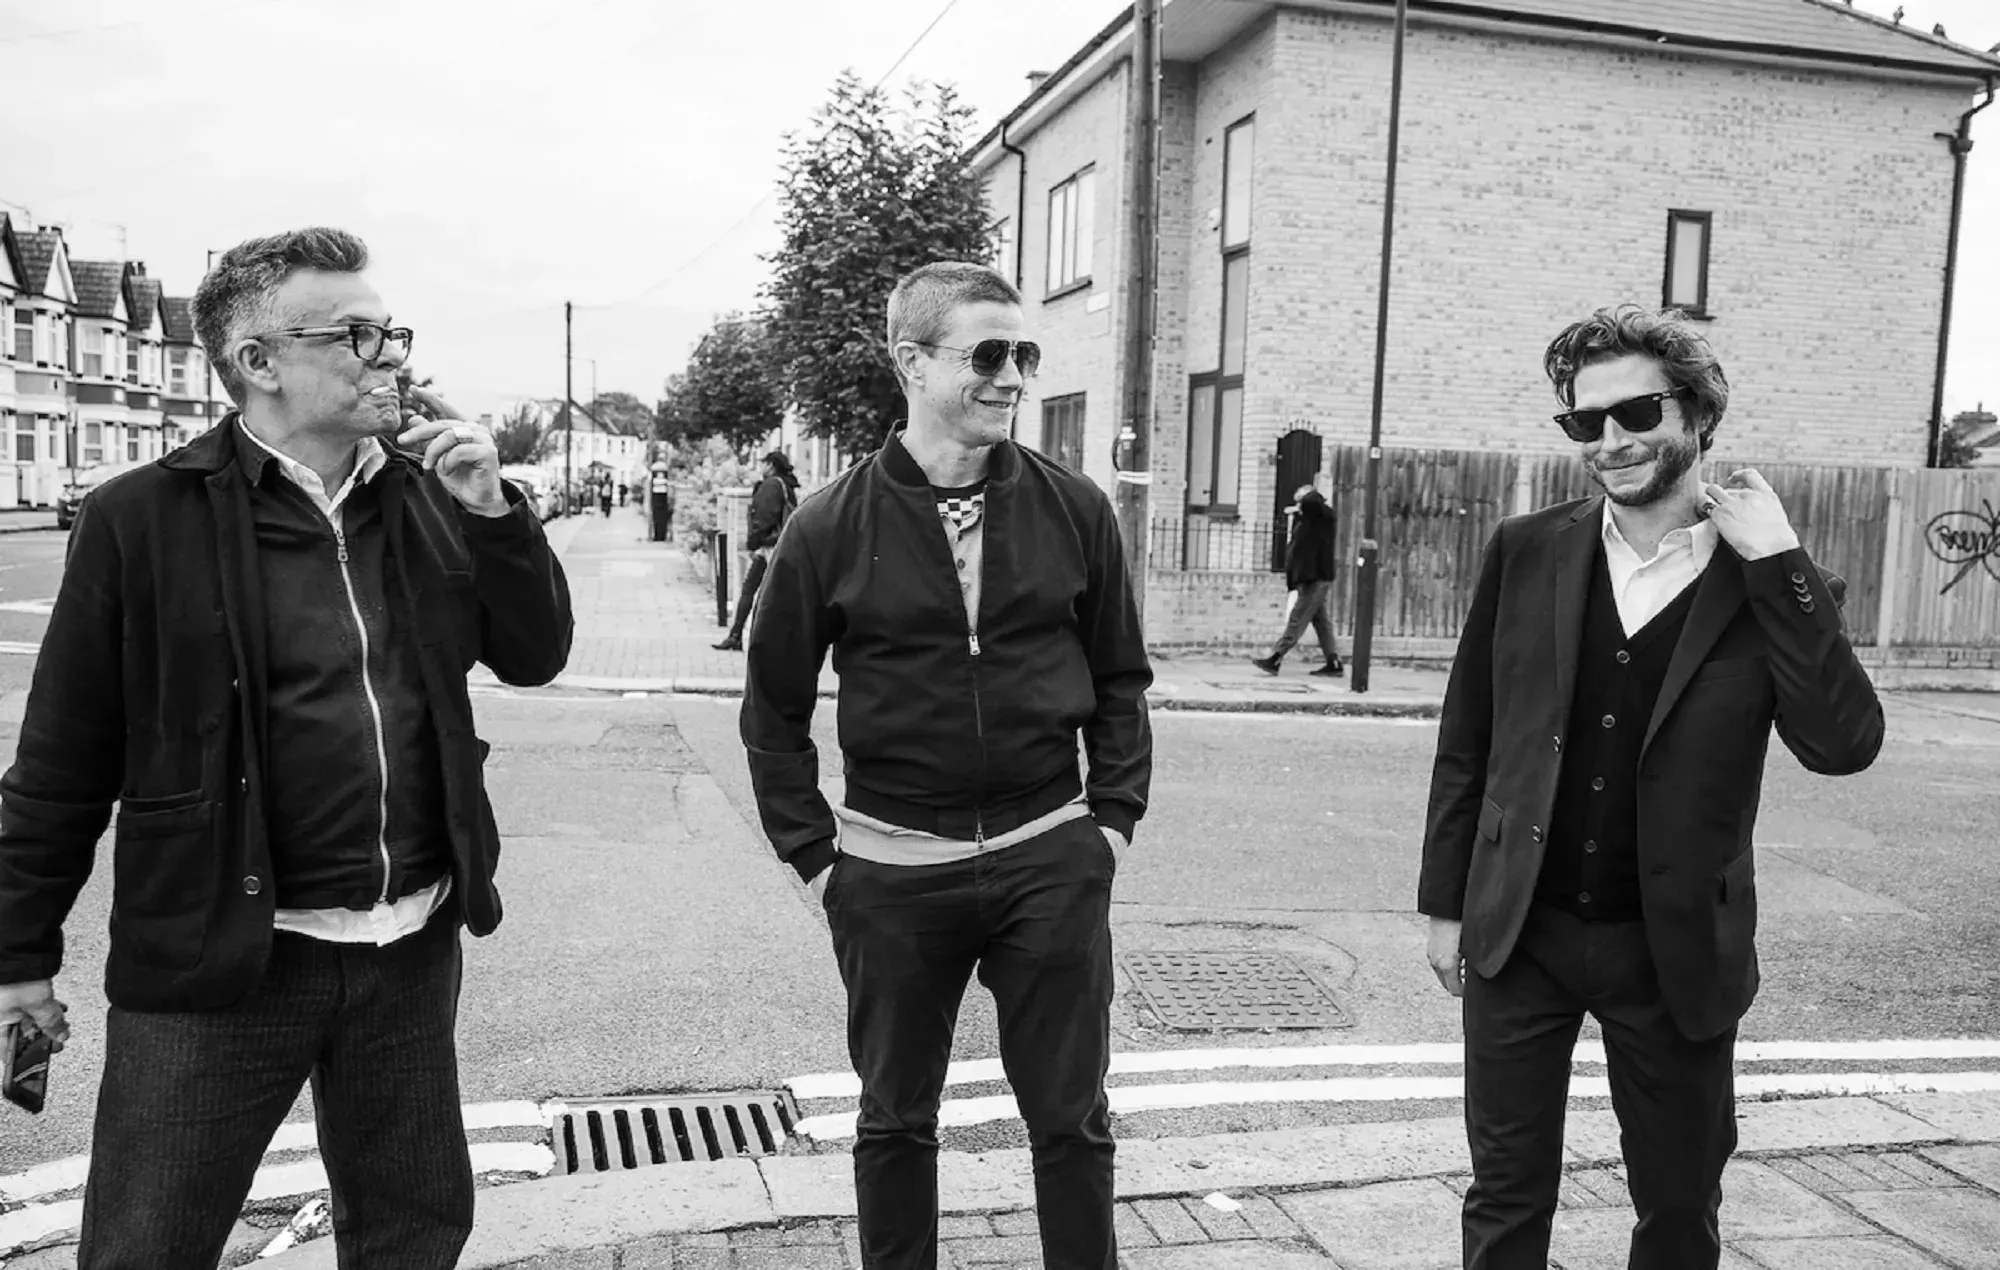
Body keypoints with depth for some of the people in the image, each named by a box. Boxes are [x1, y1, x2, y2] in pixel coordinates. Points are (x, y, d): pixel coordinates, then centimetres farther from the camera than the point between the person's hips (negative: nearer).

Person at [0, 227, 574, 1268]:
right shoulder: (142, 519, -9)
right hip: (221, 956, -4)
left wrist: (491, 508, -8)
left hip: (413, 948, 5)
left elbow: (535, 656, 6)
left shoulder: (423, 501, 5)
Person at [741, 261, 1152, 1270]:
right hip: (892, 872, 0)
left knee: (1071, 1116, 11)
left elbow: (1120, 679, 9)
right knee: (896, 1118, 15)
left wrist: (1113, 816, 3)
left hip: (1051, 860, 1)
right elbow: (774, 711, 3)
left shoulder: (1074, 511, -1)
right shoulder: (831, 530, -5)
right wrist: (813, 852, 0)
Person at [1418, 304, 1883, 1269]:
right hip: (1519, 936, 1)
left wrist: (1777, 565, -20)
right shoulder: (1525, 552, -1)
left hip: (1677, 950, 0)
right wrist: (1446, 903, 4)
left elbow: (1844, 745, -19)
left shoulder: (1775, 582, -5)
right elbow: (1466, 740, 4)